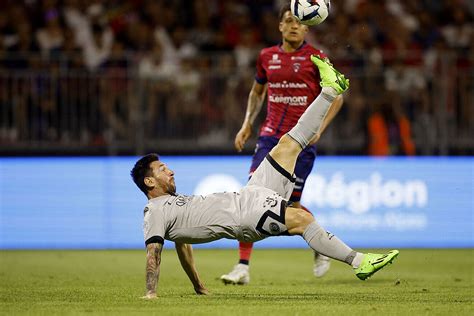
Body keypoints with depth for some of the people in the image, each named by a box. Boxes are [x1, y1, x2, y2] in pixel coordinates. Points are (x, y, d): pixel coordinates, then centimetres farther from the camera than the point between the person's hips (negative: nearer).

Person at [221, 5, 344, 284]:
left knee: (291, 203, -4)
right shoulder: (267, 57, 9)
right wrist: (247, 124, 15)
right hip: (270, 135, 4)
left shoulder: (315, 58, -3)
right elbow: (257, 92, 26)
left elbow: (336, 96, 2)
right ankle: (243, 267, -10)